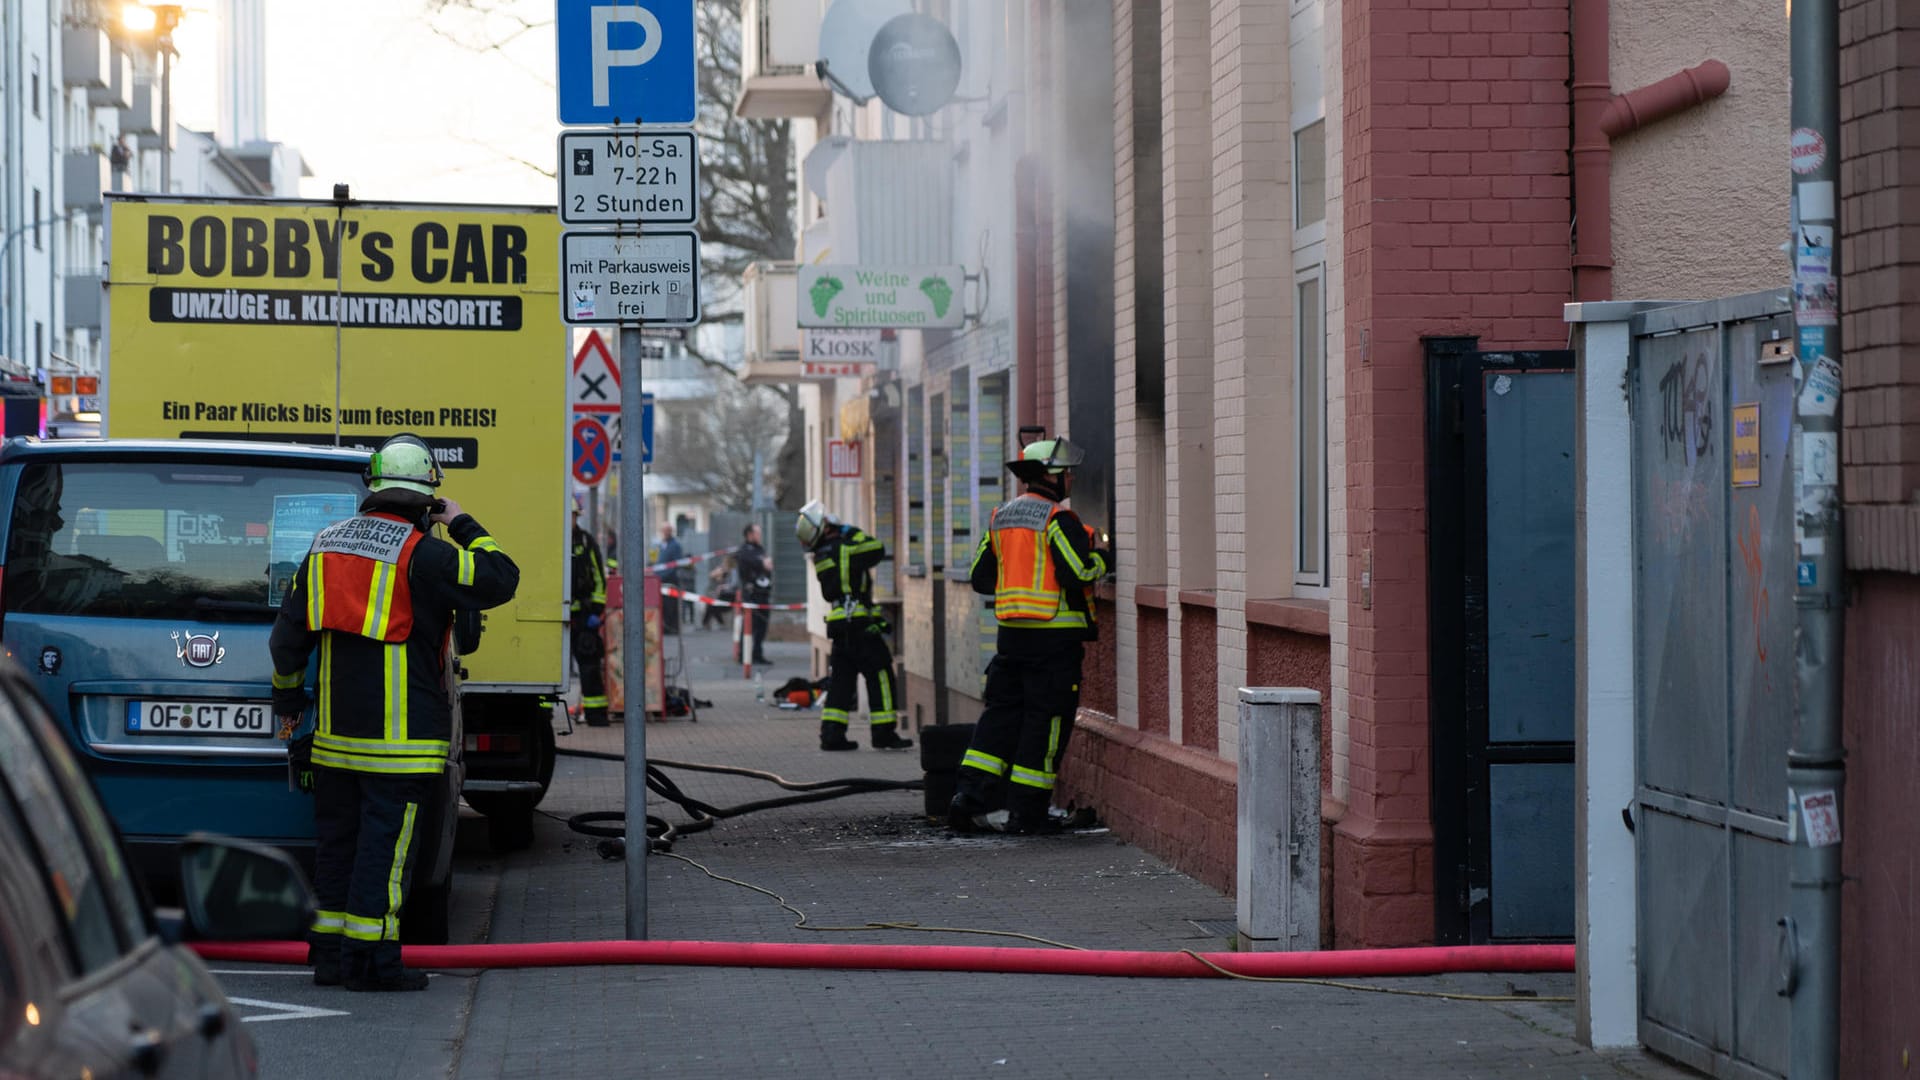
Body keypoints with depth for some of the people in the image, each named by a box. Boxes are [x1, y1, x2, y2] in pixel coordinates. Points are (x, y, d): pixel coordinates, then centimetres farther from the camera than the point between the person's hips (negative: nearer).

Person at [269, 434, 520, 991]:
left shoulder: (327, 545, 10)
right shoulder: (422, 554, -12)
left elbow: (289, 631, 14)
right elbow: (500, 580, -8)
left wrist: (288, 698, 26)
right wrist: (464, 527, 5)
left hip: (335, 730, 7)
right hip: (400, 733, -6)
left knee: (337, 837, 13)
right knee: (386, 840, -4)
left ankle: (329, 951, 17)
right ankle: (369, 959, -5)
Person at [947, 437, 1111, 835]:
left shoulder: (1000, 517, 12)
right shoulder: (1057, 519, -12)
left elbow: (980, 577, 14)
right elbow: (1078, 572, -19)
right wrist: (1105, 560, 0)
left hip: (1010, 633, 7)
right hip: (1054, 637, -7)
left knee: (1001, 713, 13)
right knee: (1045, 720, 0)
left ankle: (969, 796, 3)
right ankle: (1027, 812, 3)